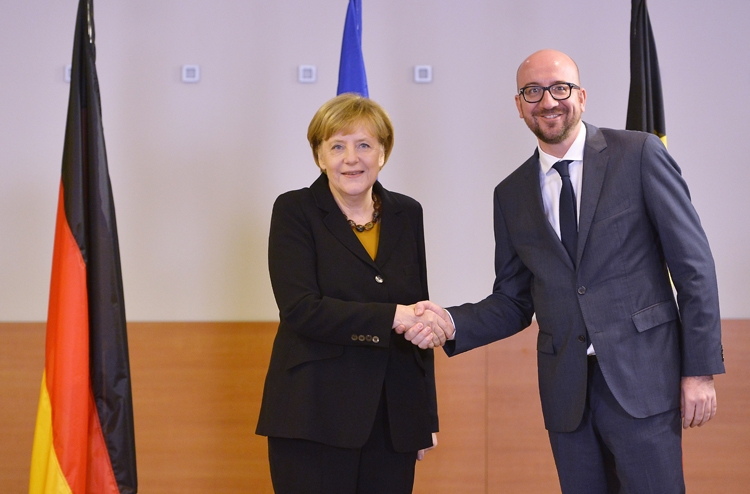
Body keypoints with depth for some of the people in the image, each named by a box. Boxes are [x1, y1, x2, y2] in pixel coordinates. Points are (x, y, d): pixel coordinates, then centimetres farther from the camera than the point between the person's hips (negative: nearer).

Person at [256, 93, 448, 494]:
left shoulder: (406, 215, 11)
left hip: (394, 421, 4)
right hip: (316, 417, -4)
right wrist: (391, 317, -19)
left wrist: (427, 417, 12)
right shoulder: (295, 212, -1)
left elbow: (419, 318, 15)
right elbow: (300, 309, -13)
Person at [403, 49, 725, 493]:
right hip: (566, 388, 4)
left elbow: (694, 266, -3)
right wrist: (452, 323, -6)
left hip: (641, 378, -3)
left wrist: (701, 370, -8)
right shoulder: (512, 195, 10)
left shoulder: (640, 155, -2)